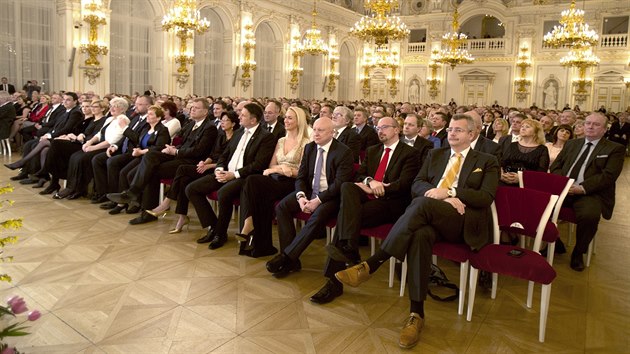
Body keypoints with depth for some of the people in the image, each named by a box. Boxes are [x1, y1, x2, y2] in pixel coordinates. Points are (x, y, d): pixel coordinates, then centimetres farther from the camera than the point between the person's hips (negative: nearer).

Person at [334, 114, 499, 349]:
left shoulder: (487, 162, 14)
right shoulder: (435, 154, 24)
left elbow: (486, 197, -2)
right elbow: (416, 185, 10)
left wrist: (448, 191, -14)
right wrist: (441, 197, -11)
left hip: (463, 222, -2)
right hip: (431, 216, 3)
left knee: (422, 204, -35)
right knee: (420, 235, -37)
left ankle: (371, 265, -36)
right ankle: (416, 314, -33)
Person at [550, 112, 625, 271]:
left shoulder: (615, 149, 6)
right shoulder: (571, 143, 21)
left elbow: (608, 175, -7)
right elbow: (555, 167, 16)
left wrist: (582, 188, -20)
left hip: (591, 193, -4)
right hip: (564, 189, 4)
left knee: (589, 215, -35)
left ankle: (578, 252, -7)